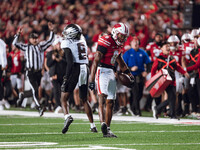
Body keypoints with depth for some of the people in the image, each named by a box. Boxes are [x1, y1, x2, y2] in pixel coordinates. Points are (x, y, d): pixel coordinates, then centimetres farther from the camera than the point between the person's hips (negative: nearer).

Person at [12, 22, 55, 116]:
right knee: (35, 90, -14)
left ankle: (22, 95, 39)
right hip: (30, 72, -4)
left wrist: (51, 31, 1)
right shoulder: (26, 47, 3)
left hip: (38, 72, 4)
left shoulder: (41, 46, 10)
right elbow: (15, 43, -2)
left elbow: (50, 41, 10)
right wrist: (18, 34, -13)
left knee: (35, 90, 13)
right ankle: (39, 108, -15)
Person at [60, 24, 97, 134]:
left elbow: (70, 62, -12)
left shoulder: (67, 43, -5)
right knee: (84, 99, 17)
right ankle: (92, 125, 14)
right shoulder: (82, 41, 14)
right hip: (85, 68, 6)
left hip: (75, 69, -6)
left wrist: (66, 77, -12)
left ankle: (67, 116, -28)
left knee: (64, 98, 0)